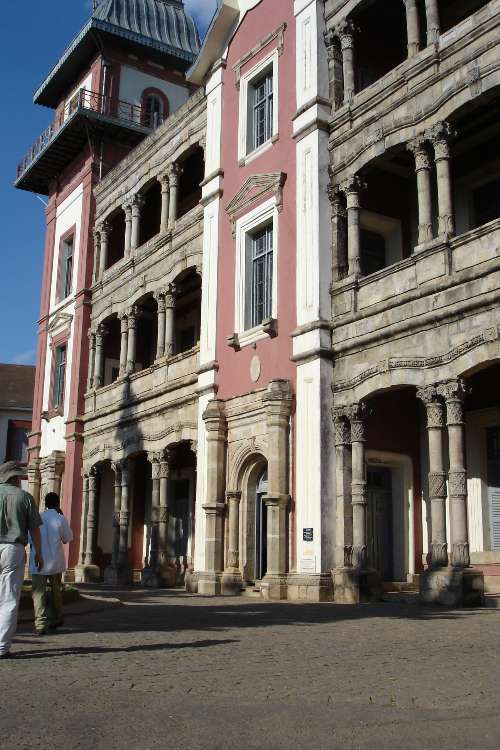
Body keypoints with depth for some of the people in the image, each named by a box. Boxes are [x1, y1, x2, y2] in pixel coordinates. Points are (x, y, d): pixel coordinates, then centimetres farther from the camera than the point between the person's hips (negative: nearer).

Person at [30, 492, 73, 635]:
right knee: (56, 591, 19)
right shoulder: (60, 519, -5)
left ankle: (40, 624, -13)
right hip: (55, 561, 0)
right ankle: (55, 619, 29)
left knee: (38, 592, -2)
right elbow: (68, 538, 6)